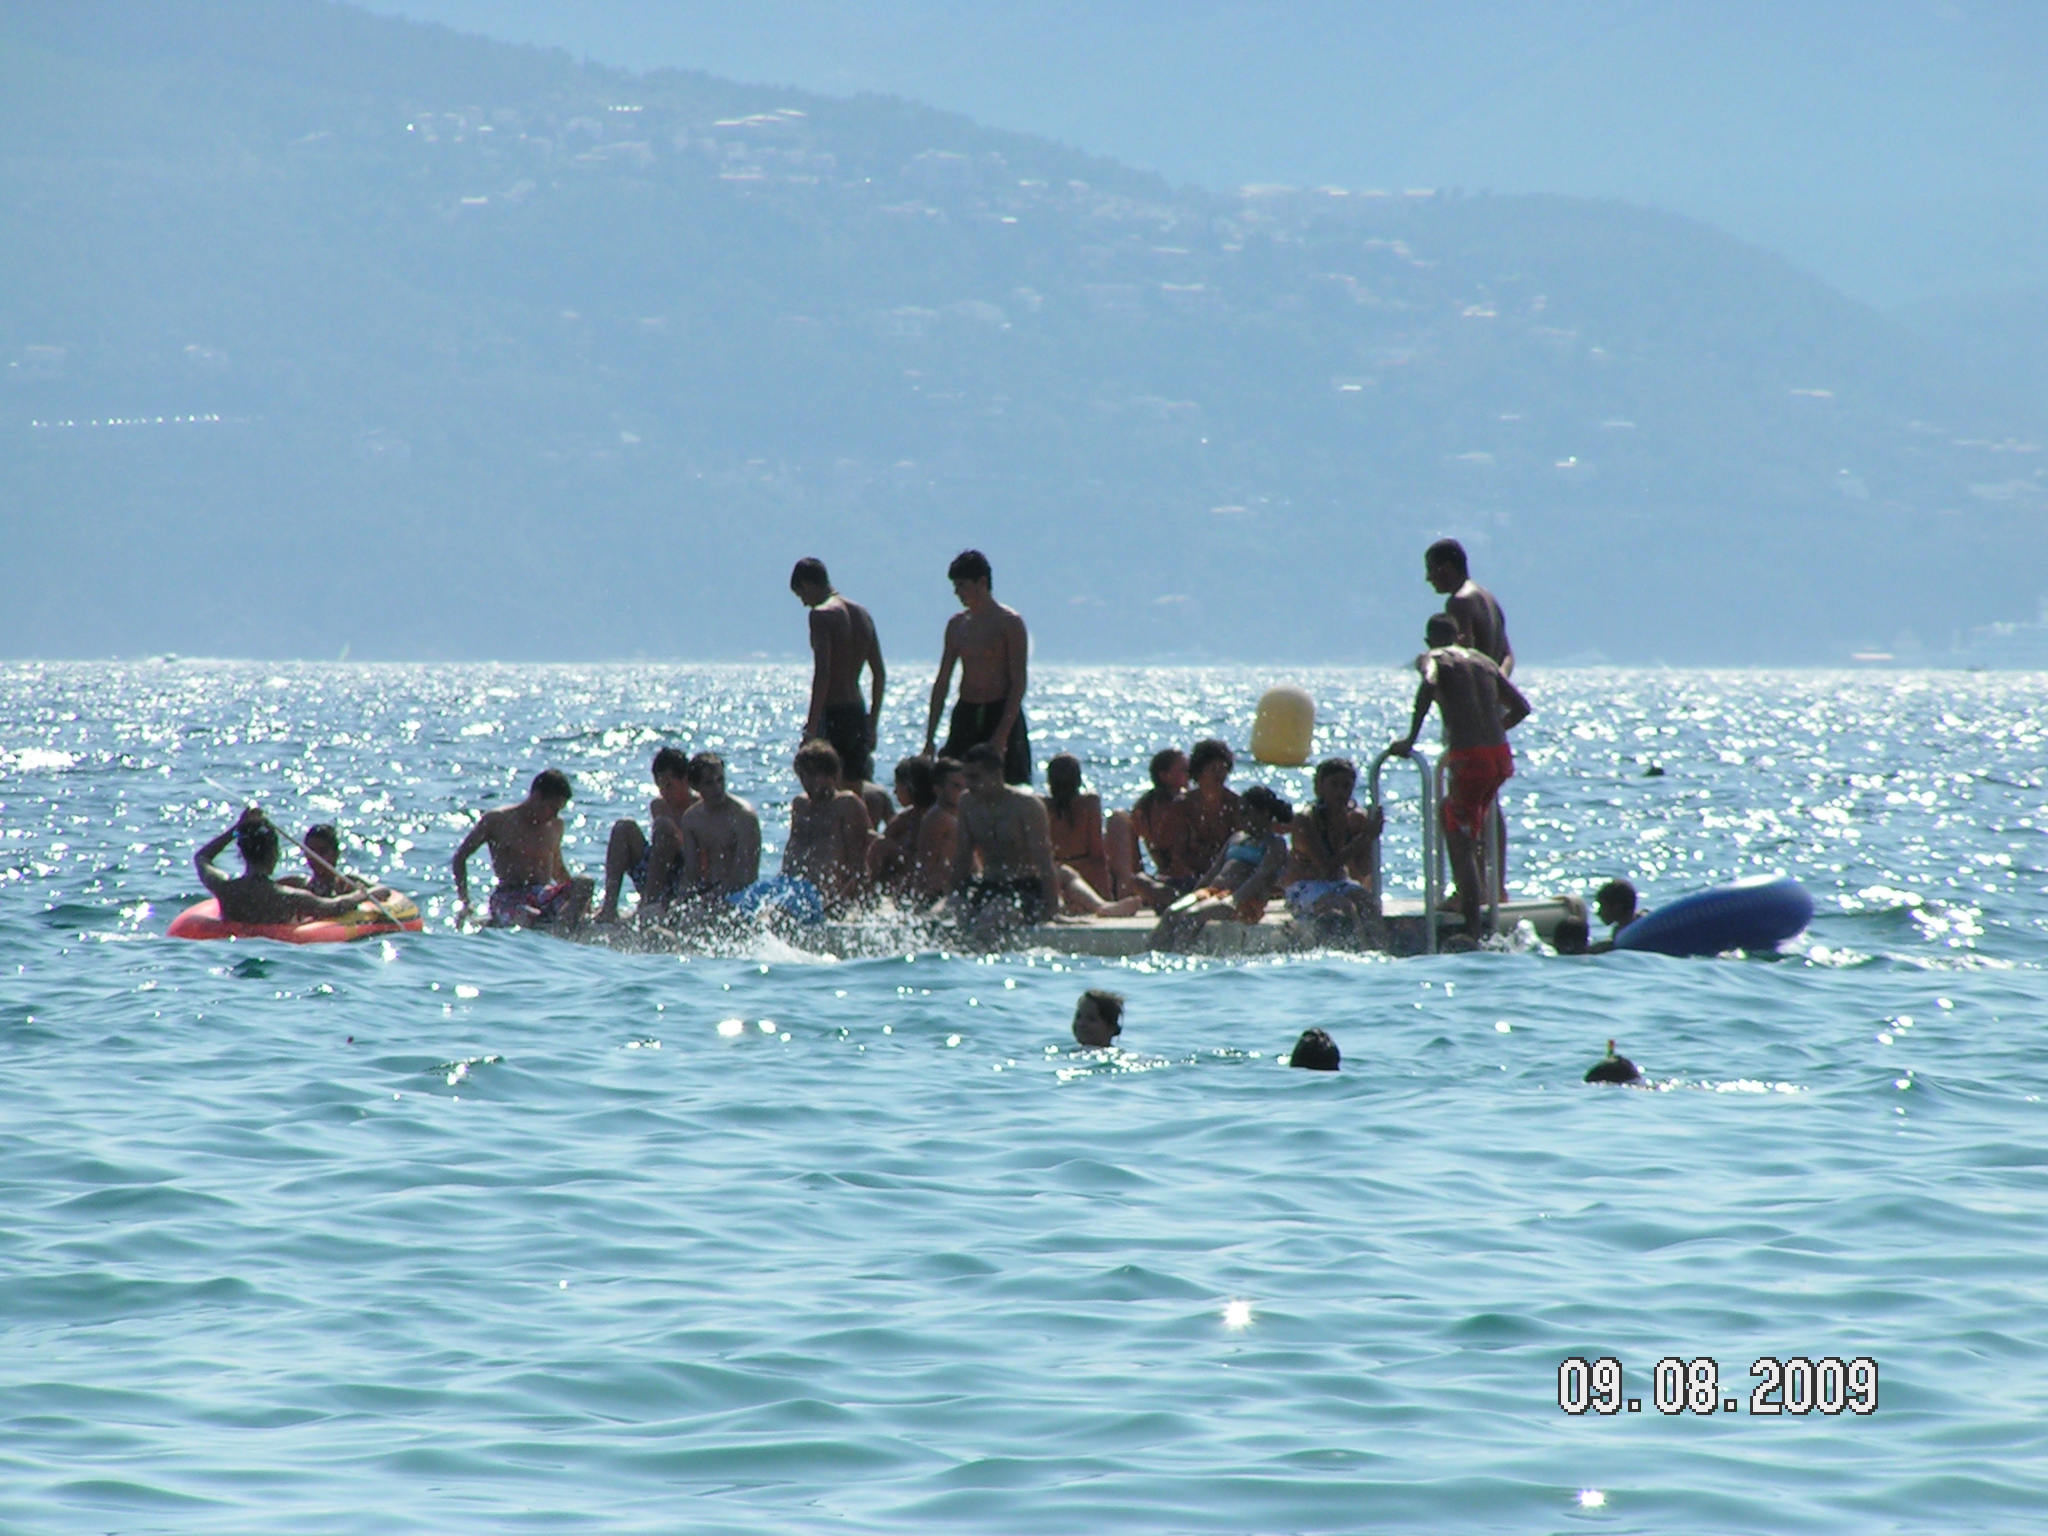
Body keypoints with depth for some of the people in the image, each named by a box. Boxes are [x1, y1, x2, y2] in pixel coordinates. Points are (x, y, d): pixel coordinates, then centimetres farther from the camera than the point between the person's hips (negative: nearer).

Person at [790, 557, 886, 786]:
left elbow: (822, 673, -18)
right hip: (858, 713, 8)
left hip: (832, 715, -8)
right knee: (858, 789, 11)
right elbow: (880, 673, 17)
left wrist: (812, 727, -18)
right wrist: (872, 723, 22)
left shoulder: (822, 614, -10)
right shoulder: (862, 614, 14)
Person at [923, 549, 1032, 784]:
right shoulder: (957, 624, 11)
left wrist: (1001, 735, -19)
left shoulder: (1009, 622, -6)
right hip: (965, 716, 5)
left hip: (1001, 714, -5)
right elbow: (942, 683, 13)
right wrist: (929, 739, 7)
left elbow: (1018, 684, -11)